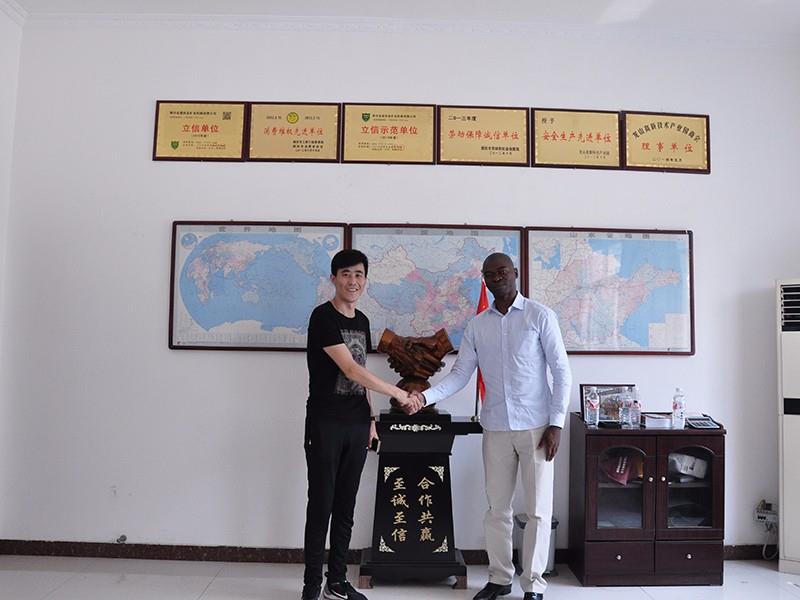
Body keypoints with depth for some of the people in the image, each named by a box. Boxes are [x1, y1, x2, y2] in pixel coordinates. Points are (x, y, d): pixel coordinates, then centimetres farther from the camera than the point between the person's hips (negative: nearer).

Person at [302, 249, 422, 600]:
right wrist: (399, 394, -14)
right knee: (321, 507, 1)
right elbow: (351, 370, -19)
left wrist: (371, 418, 13)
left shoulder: (362, 321, 12)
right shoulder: (323, 317, -11)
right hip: (325, 425, -6)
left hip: (357, 426, 7)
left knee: (345, 508, 12)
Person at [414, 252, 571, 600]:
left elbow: (561, 371, -5)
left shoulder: (540, 316, -4)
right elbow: (460, 375, 3)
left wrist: (556, 423, -10)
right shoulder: (476, 326, 6)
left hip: (535, 426, -3)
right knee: (497, 507, 11)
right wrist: (425, 396, -13)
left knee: (538, 509, 4)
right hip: (496, 428, 3)